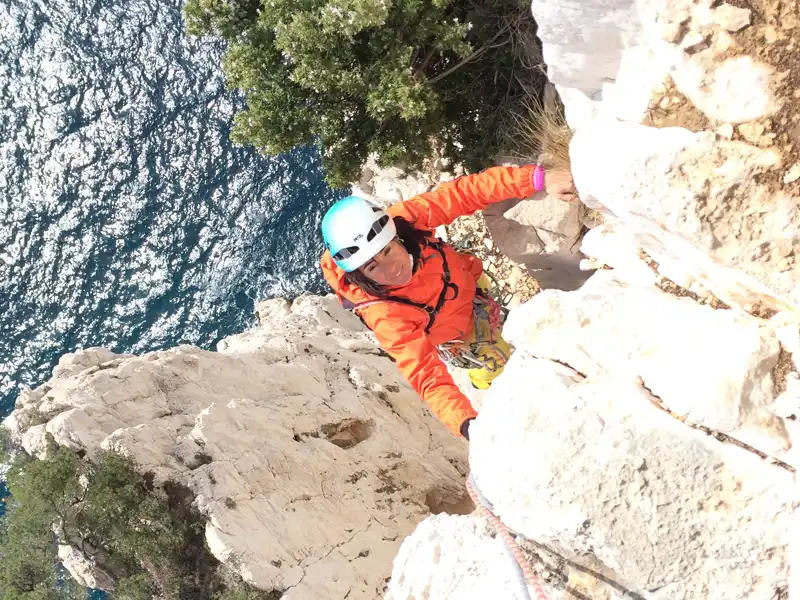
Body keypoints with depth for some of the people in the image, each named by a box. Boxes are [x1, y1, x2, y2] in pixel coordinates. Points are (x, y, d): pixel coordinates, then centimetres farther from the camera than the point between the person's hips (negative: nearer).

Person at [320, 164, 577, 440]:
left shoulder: (401, 219, -38)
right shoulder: (385, 317, -45)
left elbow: (461, 194, -35)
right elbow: (427, 376, -47)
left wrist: (538, 178, -45)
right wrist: (468, 425, -64)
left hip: (468, 281, 4)